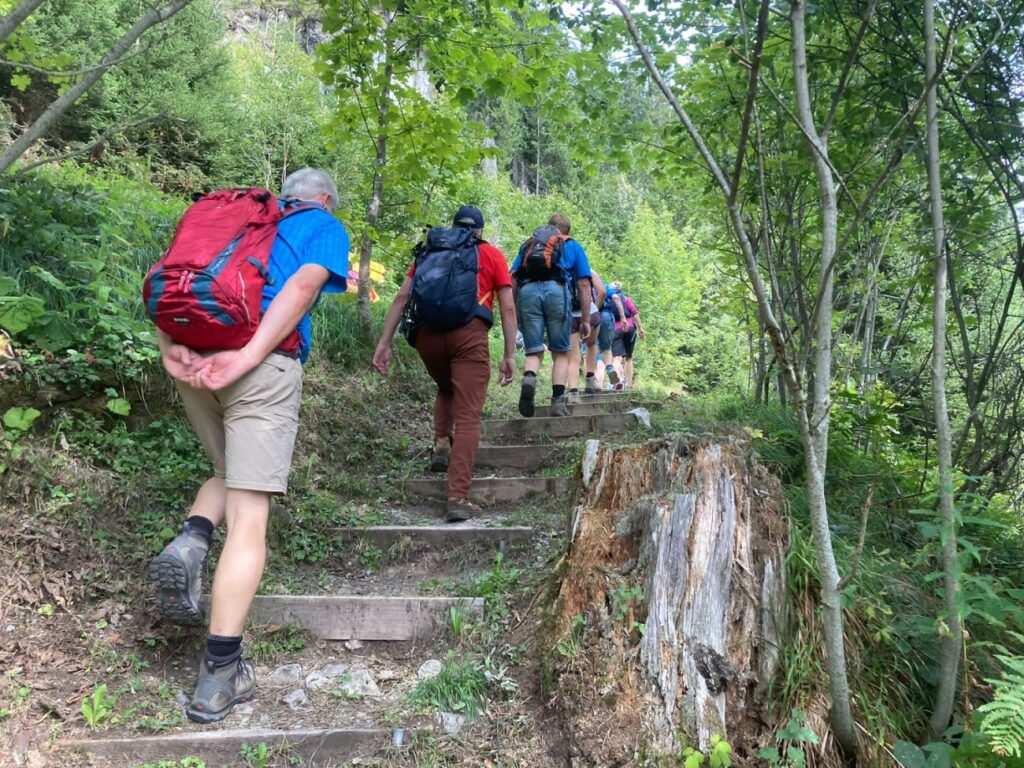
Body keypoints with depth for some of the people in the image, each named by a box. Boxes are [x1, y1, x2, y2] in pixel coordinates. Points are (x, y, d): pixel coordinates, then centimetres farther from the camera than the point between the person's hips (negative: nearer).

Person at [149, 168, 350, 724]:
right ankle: (219, 674, -4)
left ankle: (189, 542, -3)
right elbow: (303, 284, -8)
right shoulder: (327, 227, 14)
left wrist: (169, 346, 2)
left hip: (194, 359, 5)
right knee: (249, 515, -4)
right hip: (266, 366, -5)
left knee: (229, 473, 27)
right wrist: (248, 358, -16)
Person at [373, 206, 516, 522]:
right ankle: (458, 499, -10)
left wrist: (384, 342, 14)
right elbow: (508, 308, 9)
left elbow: (402, 297, 15)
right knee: (468, 416, -3)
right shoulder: (492, 255, 19)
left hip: (428, 331, 3)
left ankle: (442, 445, 13)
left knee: (446, 390, 32)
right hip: (469, 332, -3)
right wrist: (510, 355, 9)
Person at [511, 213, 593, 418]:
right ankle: (558, 403, -2)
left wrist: (513, 310, 17)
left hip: (527, 291, 2)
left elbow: (513, 277, 18)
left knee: (534, 351, 6)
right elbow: (584, 284, 18)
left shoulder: (529, 244, 31)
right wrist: (585, 319, 20)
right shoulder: (573, 246, 27)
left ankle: (529, 378, -25)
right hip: (556, 290, -2)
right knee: (560, 352, 8)